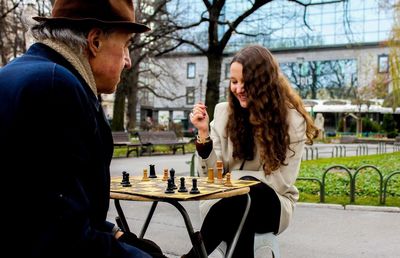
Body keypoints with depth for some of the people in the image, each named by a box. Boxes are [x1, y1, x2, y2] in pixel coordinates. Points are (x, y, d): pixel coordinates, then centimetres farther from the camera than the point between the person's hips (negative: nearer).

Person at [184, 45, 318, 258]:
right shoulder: (223, 111, 0)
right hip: (225, 202, 1)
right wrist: (204, 133, -15)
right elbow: (211, 174, -2)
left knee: (247, 189, -35)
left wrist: (234, 177, -11)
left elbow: (281, 181, -10)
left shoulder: (292, 120, -8)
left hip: (270, 205, -1)